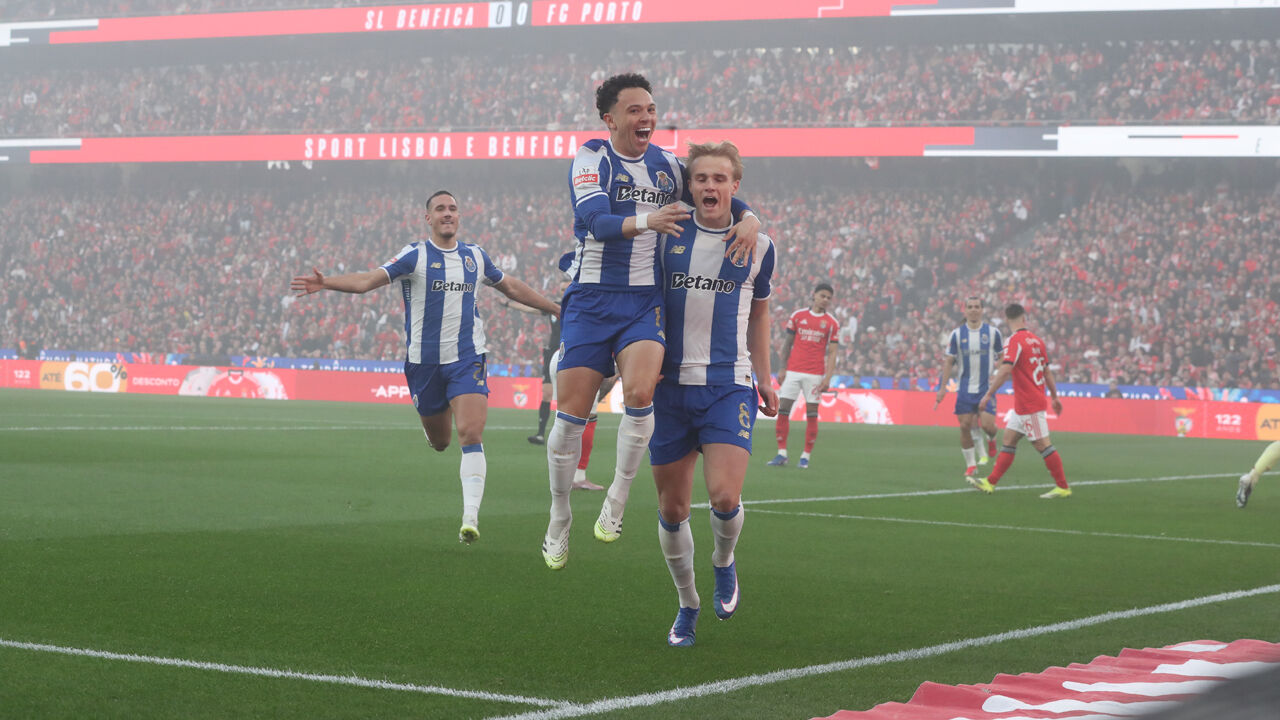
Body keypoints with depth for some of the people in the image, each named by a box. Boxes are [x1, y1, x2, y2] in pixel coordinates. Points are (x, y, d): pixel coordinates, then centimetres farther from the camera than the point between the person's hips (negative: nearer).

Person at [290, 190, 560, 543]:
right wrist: (326, 283, -35)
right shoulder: (415, 256, -5)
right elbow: (368, 280, -18)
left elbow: (512, 287, 25)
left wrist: (555, 308, 29)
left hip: (467, 358, 1)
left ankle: (470, 516, -18)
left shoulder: (475, 257, 8)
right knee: (439, 441, 9)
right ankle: (433, 429, 49)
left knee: (471, 435, -16)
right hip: (424, 361, -1)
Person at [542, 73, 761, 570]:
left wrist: (748, 217, -6)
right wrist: (646, 220, -37)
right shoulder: (592, 157, -5)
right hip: (592, 300, -2)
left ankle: (616, 503, -7)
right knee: (571, 413, -2)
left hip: (647, 300, 2)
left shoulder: (666, 164, 9)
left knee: (639, 393, -22)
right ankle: (559, 519, 15)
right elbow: (596, 221, -20)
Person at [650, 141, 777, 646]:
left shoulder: (757, 245, 4)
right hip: (670, 384, 1)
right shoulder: (667, 235, 3)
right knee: (672, 509, 4)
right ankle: (687, 605, 25)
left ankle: (724, 562, 14)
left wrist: (764, 378, 18)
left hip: (729, 386, -1)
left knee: (725, 495, -19)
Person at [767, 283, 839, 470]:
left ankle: (806, 456, 4)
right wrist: (783, 369, 4)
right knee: (782, 409, -4)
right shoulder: (797, 316, 7)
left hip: (815, 374, -1)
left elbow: (832, 353, 1)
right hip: (793, 370, 1)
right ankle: (782, 453, 2)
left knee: (812, 413, -2)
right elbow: (788, 344, 11)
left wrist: (828, 377, -8)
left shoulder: (832, 323, 4)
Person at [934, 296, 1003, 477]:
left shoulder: (993, 333, 0)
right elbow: (949, 361, 7)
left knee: (987, 425, -13)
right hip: (965, 388, 1)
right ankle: (970, 464, 12)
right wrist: (942, 387, 3)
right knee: (965, 426, -2)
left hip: (987, 388, -1)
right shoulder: (957, 334, 3)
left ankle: (991, 439, 25)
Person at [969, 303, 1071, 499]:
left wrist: (988, 395, -20)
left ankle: (1063, 487, -2)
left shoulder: (1015, 341, -16)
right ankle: (990, 482, 13)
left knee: (1042, 444, -5)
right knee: (1009, 439, 11)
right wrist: (1054, 397, 23)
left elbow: (1005, 370, -25)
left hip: (1029, 405, -9)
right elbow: (1047, 371, 15)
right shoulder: (1036, 340, 8)